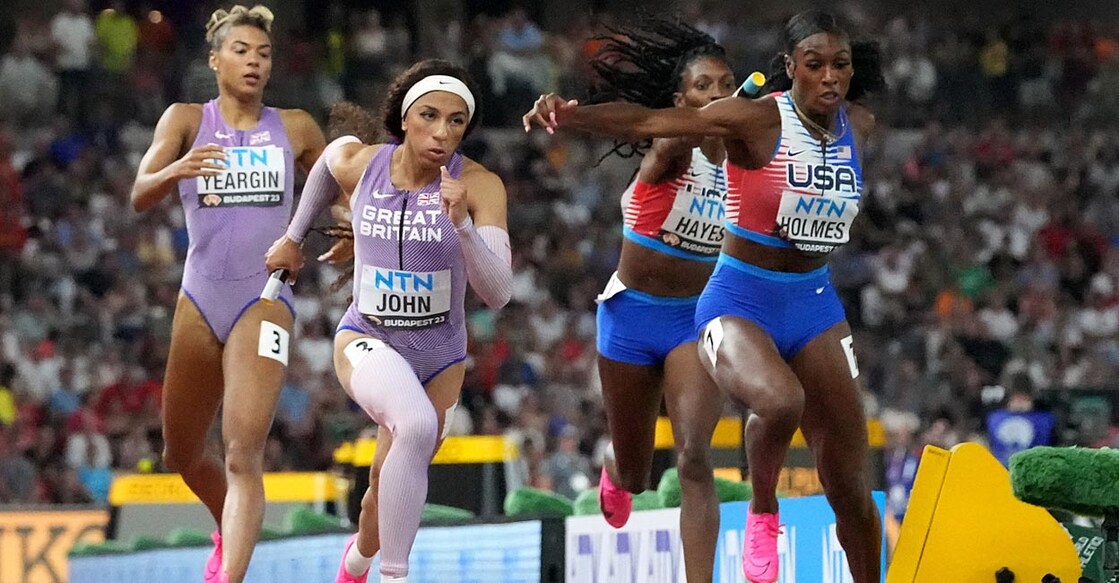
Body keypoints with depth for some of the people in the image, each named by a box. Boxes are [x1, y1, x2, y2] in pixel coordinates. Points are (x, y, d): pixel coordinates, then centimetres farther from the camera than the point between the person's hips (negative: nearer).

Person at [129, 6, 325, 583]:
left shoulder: (295, 128, 6)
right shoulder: (187, 120, 2)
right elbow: (139, 195, -11)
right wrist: (176, 170, -33)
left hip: (263, 301, -2)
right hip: (199, 299, 2)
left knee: (243, 454, -19)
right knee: (181, 457, 17)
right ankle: (229, 532, 46)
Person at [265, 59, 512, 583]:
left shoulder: (480, 186, -17)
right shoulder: (355, 164, -11)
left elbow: (497, 294, -23)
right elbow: (327, 162, 16)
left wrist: (463, 224, -37)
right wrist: (293, 237, 26)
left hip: (441, 355, 2)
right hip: (367, 338, -2)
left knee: (391, 487, 16)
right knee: (417, 425, -34)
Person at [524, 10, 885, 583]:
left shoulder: (858, 126, 1)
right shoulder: (757, 119, -15)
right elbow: (650, 120, -28)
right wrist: (571, 115, -43)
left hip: (814, 304, 5)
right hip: (739, 300, -5)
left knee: (850, 488, 5)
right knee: (780, 402, -37)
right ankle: (761, 514, -9)